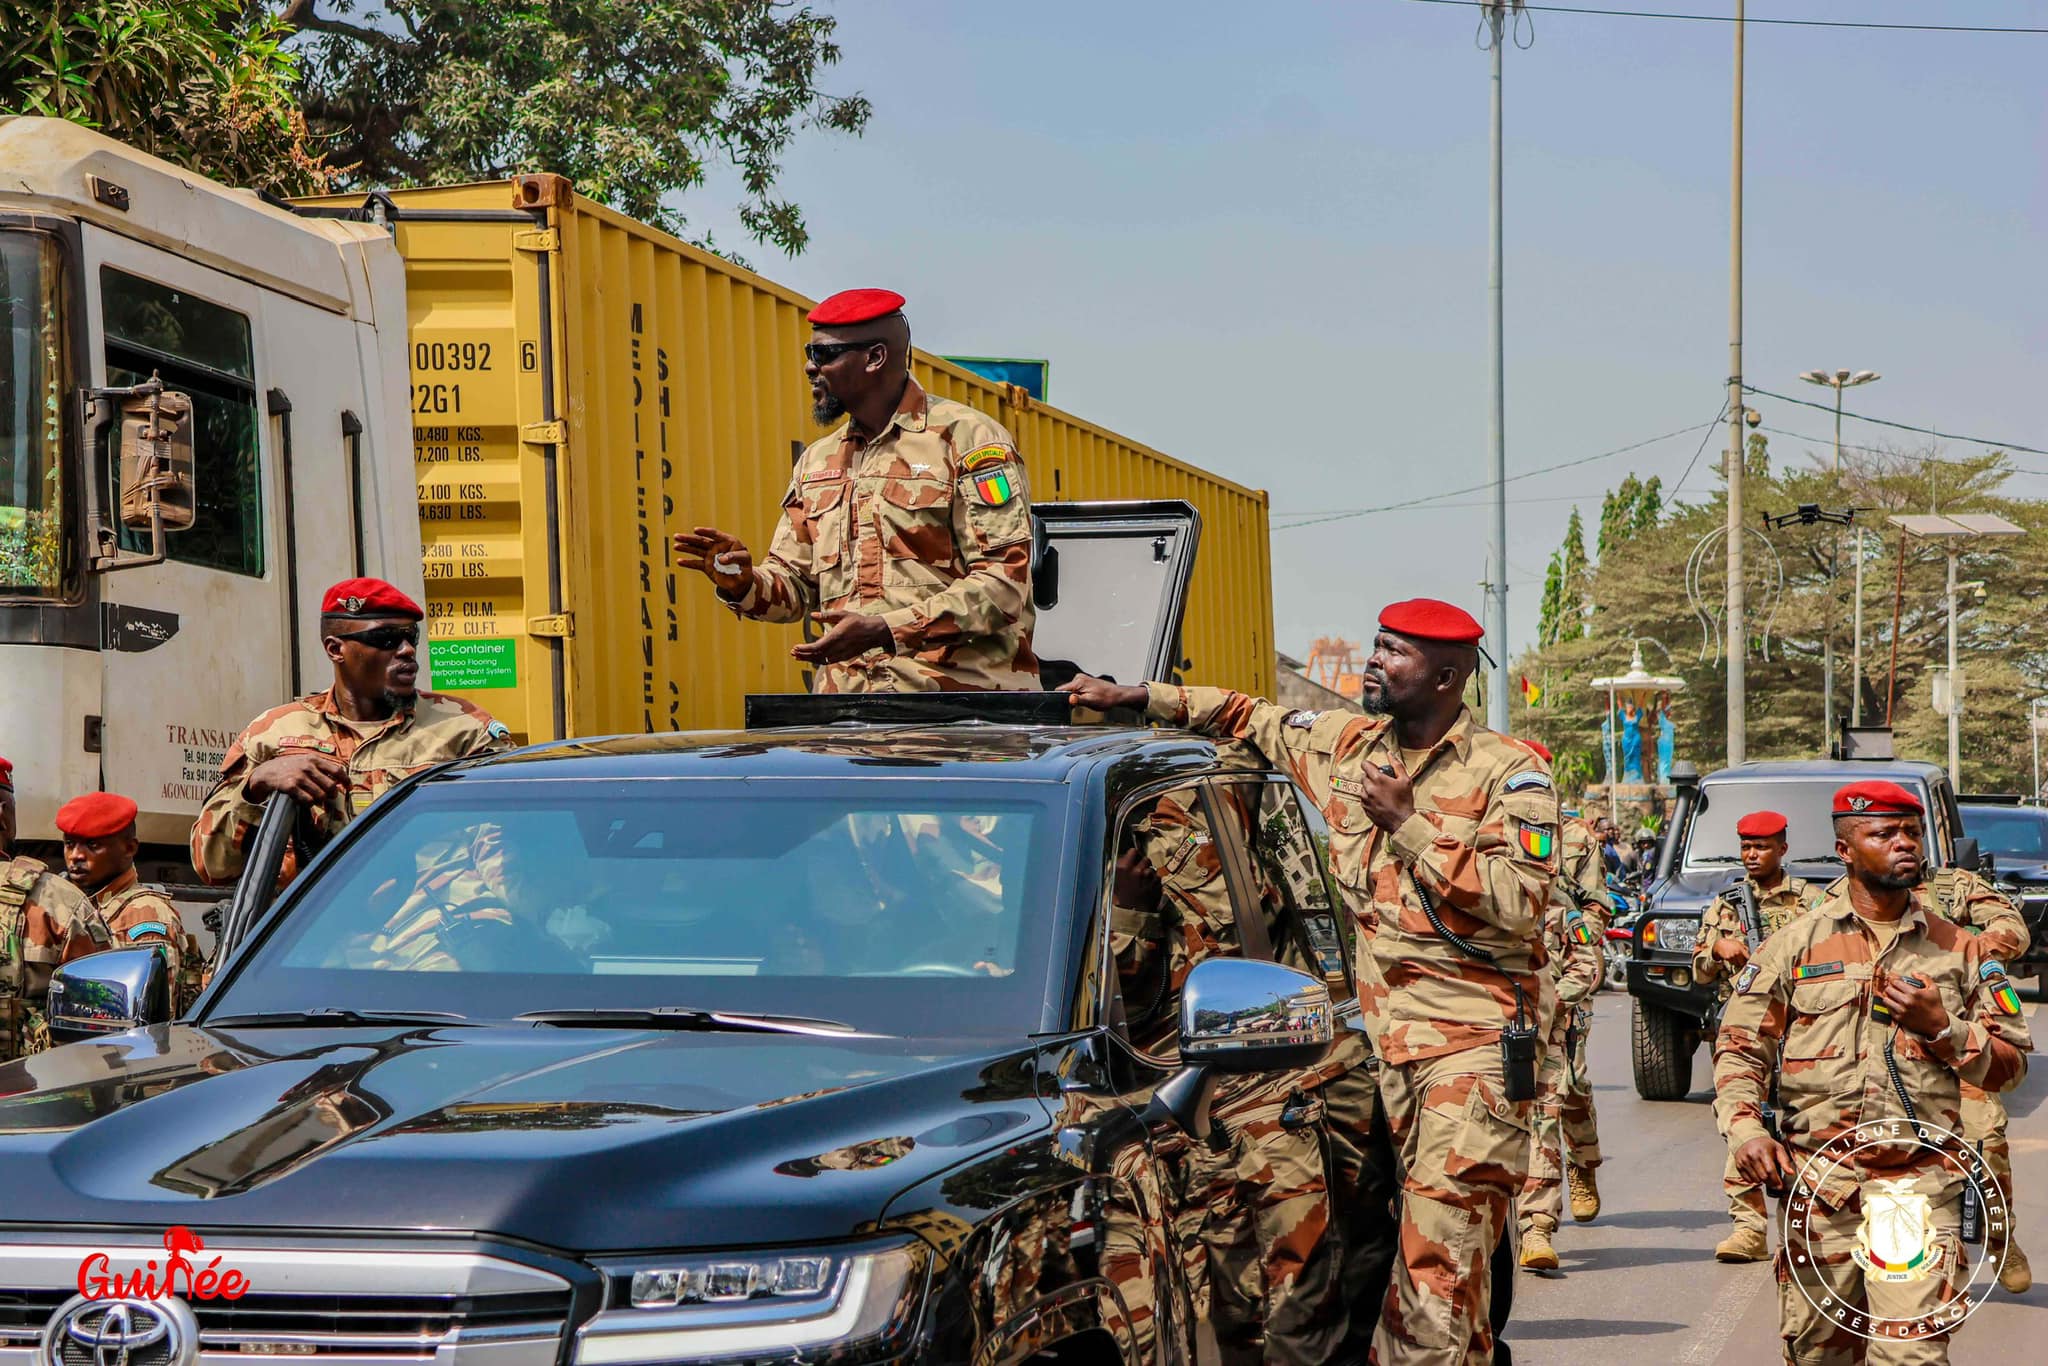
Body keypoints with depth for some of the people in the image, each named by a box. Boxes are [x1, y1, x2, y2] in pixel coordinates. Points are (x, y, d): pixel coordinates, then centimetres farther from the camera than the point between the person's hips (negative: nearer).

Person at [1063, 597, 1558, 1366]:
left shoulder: (1508, 776, -2)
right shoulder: (1347, 746, 15)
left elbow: (1520, 901, -14)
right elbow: (1254, 719, 30)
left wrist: (1410, 826, -14)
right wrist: (1137, 698, 24)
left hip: (1473, 1041, -5)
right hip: (1382, 1034, 5)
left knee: (1441, 1249, -14)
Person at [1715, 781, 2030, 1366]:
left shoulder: (1958, 950, 10)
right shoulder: (1794, 944, 8)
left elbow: (2009, 1066, 11)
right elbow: (1739, 1047, 9)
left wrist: (1940, 1026, -5)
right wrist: (1744, 1128, -8)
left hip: (1919, 1179, -1)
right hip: (1816, 1174, 1)